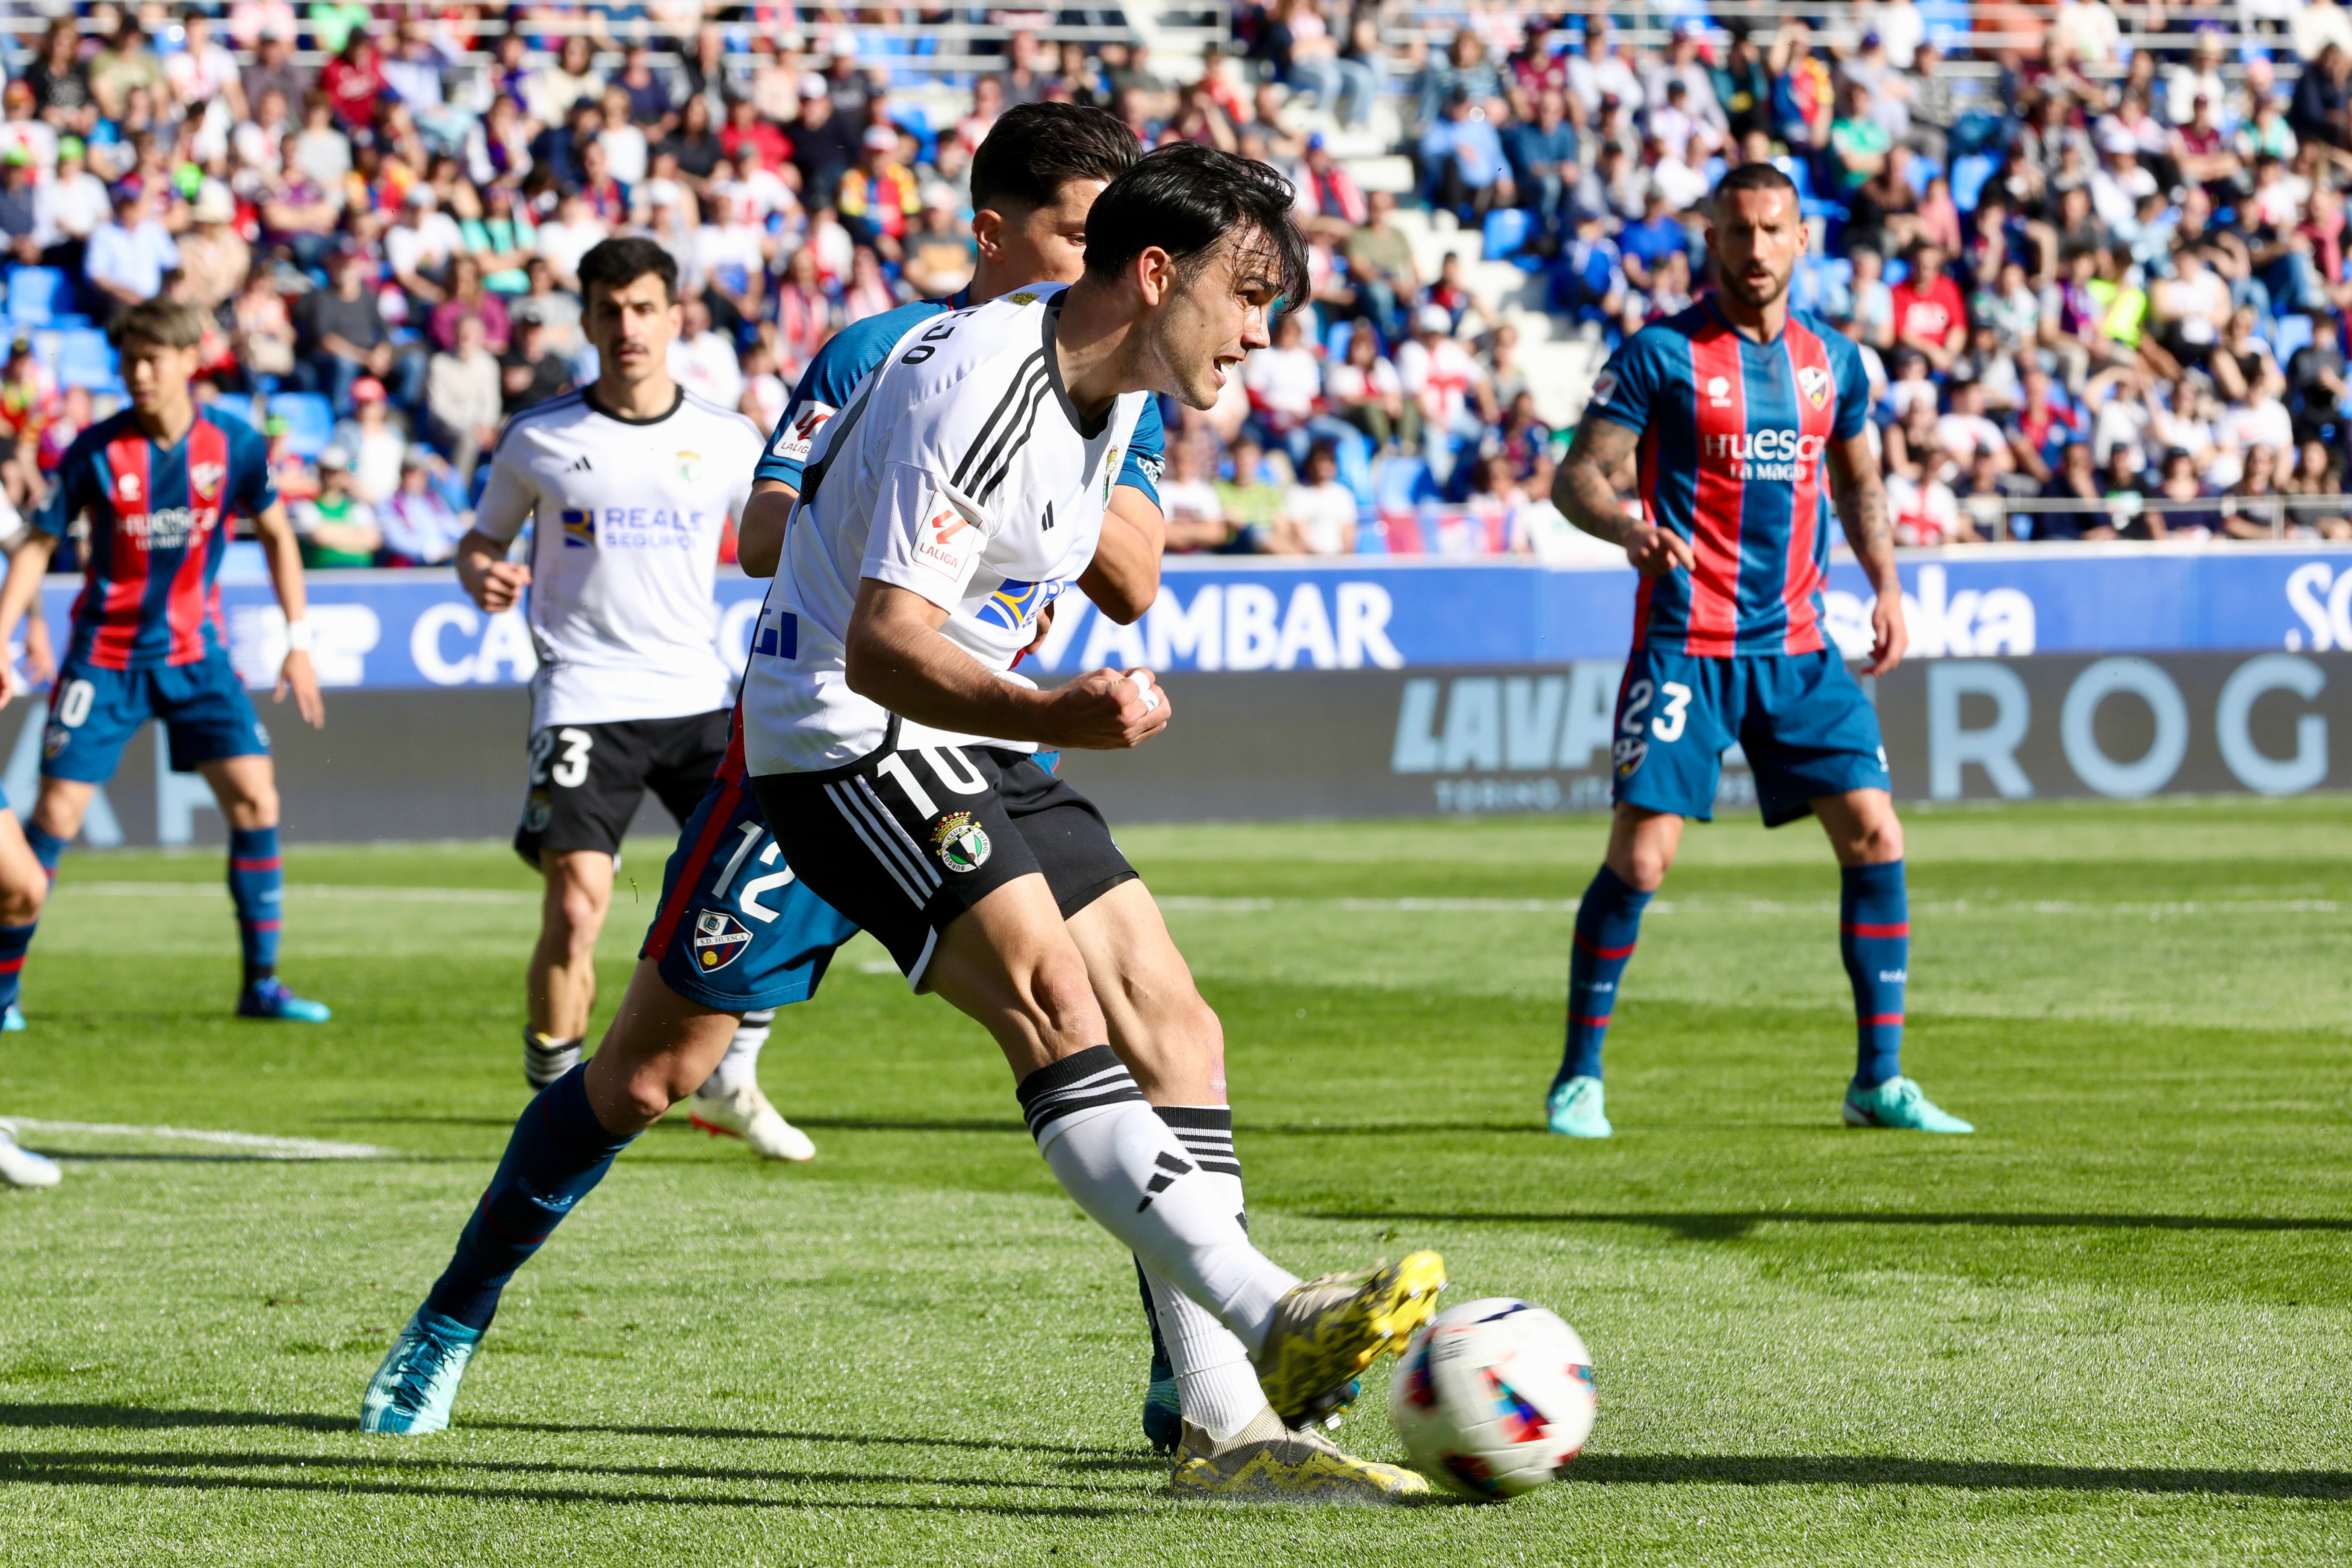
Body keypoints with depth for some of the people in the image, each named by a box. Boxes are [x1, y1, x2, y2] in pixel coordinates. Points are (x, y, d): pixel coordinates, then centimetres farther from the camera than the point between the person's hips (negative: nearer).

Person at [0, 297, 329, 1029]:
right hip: (106, 656, -2)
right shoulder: (96, 452, -11)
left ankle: (262, 983, 1)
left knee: (255, 797, -8)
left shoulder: (235, 446, -6)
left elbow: (276, 534, 8)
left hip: (195, 652, 2)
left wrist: (300, 640, 4)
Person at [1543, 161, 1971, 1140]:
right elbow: (1576, 475, -6)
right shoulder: (1662, 354, -5)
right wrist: (1628, 527, -27)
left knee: (1874, 836, -4)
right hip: (1685, 645, -5)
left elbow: (1856, 478, 24)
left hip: (1796, 645, 5)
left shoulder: (1833, 361, 10)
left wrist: (1885, 584, 9)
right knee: (1641, 854, -10)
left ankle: (1879, 1079, 5)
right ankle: (1579, 1078, 5)